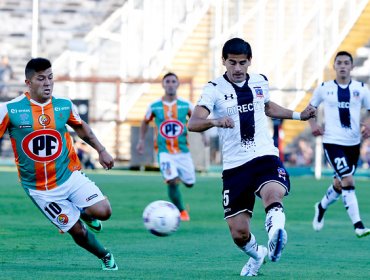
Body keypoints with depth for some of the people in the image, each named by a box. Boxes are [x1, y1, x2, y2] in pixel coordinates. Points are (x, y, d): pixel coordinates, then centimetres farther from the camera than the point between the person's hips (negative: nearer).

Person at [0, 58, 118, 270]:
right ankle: (105, 257, 26)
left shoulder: (65, 105, -2)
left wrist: (101, 150, 15)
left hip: (70, 175, 2)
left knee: (103, 211, -16)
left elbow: (81, 127, 17)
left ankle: (83, 212, 20)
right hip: (39, 188, -2)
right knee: (77, 230, -3)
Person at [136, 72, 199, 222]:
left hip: (183, 151, 2)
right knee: (172, 181, -22)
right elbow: (145, 122, 16)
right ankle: (181, 211, -4)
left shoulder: (186, 105, -2)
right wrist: (141, 140, 12)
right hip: (164, 151, -2)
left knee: (189, 183, 6)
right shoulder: (154, 106, -2)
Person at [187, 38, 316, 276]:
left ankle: (276, 236, -52)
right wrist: (215, 121, -38)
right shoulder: (214, 89, -4)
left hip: (265, 158, 1)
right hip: (234, 167, -1)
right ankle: (257, 254, 33)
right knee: (239, 233, 2)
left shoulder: (261, 82, 9)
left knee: (273, 194, -36)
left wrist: (298, 115, 27)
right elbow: (193, 123, -19)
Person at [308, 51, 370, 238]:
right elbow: (311, 107, 14)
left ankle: (321, 207, 47)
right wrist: (313, 124, -4)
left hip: (353, 143, 4)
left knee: (339, 184, 17)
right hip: (332, 142, -4)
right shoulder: (324, 89, 0)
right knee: (348, 182, -18)